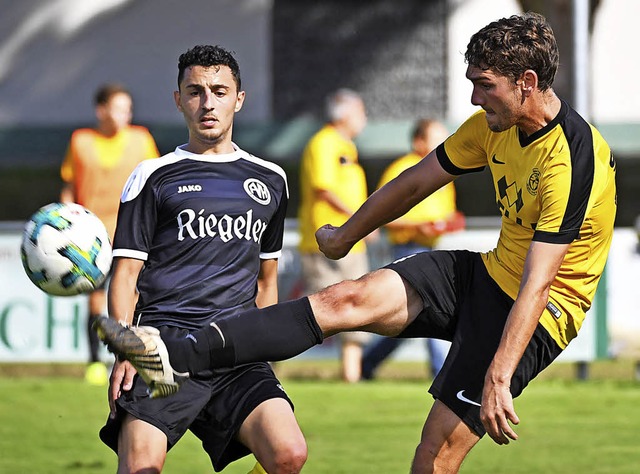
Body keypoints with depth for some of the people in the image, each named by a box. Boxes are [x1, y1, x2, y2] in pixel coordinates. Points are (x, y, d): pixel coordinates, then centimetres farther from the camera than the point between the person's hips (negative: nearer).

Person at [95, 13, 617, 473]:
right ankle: (172, 353, -22)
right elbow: (418, 182, 15)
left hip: (541, 313, -7)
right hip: (487, 272, 7)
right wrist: (346, 235, 27)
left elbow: (536, 285, -32)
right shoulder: (494, 125, 0)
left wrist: (497, 379, -37)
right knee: (347, 299, -12)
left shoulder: (573, 160, -26)